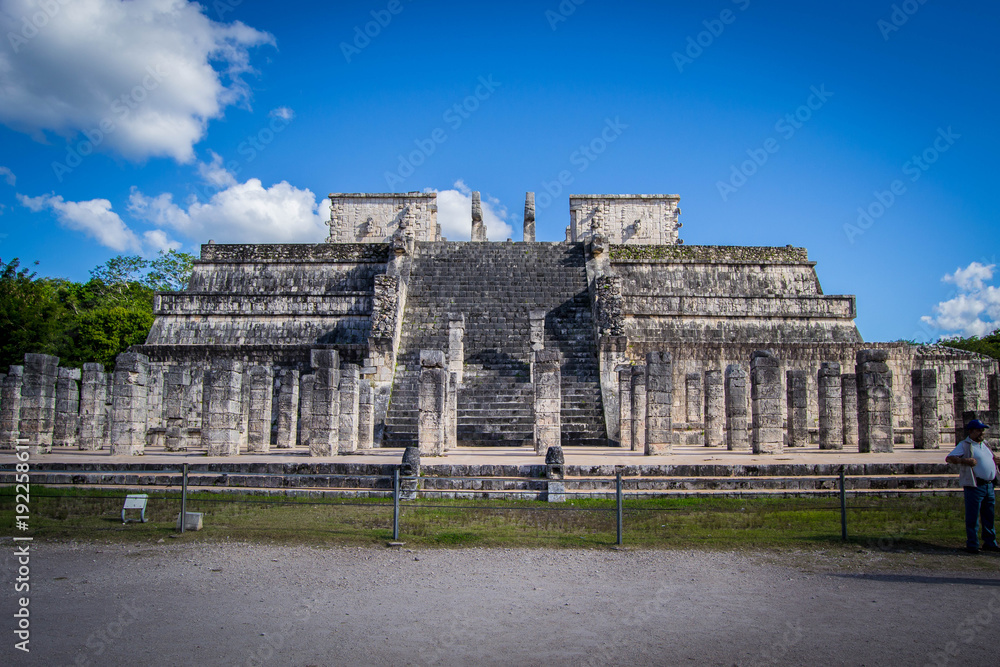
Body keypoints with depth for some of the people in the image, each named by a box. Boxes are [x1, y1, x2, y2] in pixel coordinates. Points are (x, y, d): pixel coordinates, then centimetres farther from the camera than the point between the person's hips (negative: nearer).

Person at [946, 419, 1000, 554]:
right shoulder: (964, 445, -5)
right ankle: (972, 545, 5)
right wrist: (964, 460, -29)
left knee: (989, 517, 15)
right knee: (972, 517, -3)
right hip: (974, 486, -7)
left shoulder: (984, 445, 18)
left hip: (989, 485, 7)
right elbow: (949, 458, -14)